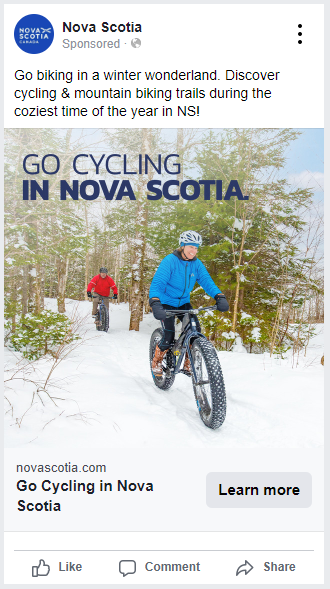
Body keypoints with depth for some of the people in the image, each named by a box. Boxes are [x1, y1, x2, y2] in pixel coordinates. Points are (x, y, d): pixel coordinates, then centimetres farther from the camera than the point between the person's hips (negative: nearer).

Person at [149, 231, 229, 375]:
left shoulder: (196, 264, -4)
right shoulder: (170, 261, -20)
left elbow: (206, 281, -12)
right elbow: (157, 282, -29)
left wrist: (220, 297, -30)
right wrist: (155, 303, -45)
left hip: (183, 302, 5)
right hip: (166, 302, -5)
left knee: (195, 330, -13)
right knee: (168, 336, -16)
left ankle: (188, 365, 6)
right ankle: (156, 363, 14)